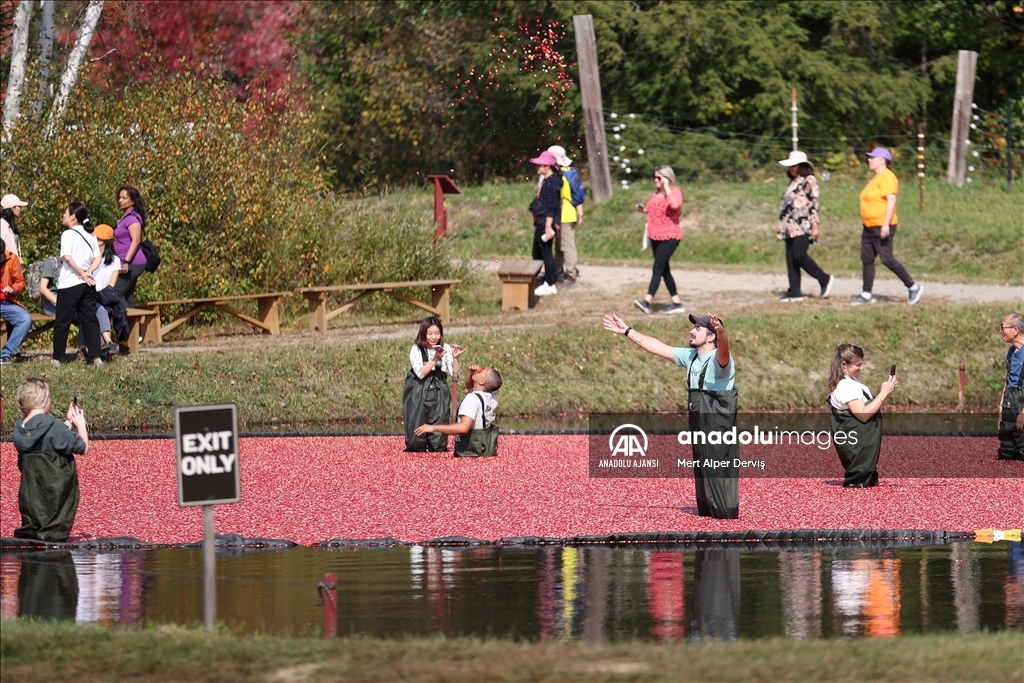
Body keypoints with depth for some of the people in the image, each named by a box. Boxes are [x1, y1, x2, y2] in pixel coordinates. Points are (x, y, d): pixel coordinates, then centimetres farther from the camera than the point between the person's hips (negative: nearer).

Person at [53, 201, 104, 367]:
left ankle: (57, 358, 4)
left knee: (62, 322, 2)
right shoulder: (91, 236, 11)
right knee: (90, 320, 7)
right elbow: (97, 259, 8)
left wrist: (81, 272, -13)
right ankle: (96, 356, 0)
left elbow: (67, 257, -21)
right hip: (88, 285, 6)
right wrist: (88, 272, -4)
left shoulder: (68, 235, -10)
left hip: (69, 284, -6)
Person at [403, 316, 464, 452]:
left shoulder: (446, 349, 4)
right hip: (419, 395, -2)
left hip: (439, 395, 2)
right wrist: (435, 359, -23)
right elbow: (420, 373, -16)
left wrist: (455, 358, -13)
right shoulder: (416, 350, -3)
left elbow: (455, 376, 1)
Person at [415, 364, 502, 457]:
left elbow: (463, 427, -31)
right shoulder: (490, 397, 7)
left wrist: (434, 428, -26)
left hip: (470, 453, -9)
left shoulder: (473, 398, -18)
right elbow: (469, 386, 31)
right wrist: (471, 374, 9)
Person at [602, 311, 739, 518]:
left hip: (720, 431, -9)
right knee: (702, 472, 15)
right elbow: (658, 347, 17)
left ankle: (727, 516, -1)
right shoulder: (690, 356, 9)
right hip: (698, 428, 9)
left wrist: (721, 333, -64)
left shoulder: (719, 360, -16)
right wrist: (627, 331, 19)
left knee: (719, 473, -7)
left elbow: (723, 349, -40)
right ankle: (706, 510, 25)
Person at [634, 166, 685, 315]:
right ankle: (677, 303, 17)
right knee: (664, 270, 11)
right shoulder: (656, 193, 13)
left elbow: (675, 205, -33)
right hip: (655, 237, 9)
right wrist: (644, 209, 9)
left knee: (657, 268, -16)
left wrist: (667, 188, -26)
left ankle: (647, 301, -23)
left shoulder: (675, 192, -11)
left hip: (669, 237, -9)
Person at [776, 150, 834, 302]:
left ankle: (825, 279, -3)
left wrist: (814, 226, -18)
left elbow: (813, 204, -12)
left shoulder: (809, 181, -6)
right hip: (790, 227, 9)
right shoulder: (793, 182, 19)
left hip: (803, 226, -9)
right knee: (790, 258, 2)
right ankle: (794, 291, 3)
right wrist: (782, 226, 21)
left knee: (799, 255, -18)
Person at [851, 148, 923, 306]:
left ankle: (913, 287, -1)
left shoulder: (886, 177, -14)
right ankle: (867, 294, 10)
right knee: (866, 259, 7)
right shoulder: (875, 178, 16)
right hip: (869, 227, 10)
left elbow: (891, 200, -22)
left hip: (882, 227, -10)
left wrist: (886, 225, -27)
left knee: (887, 259, -10)